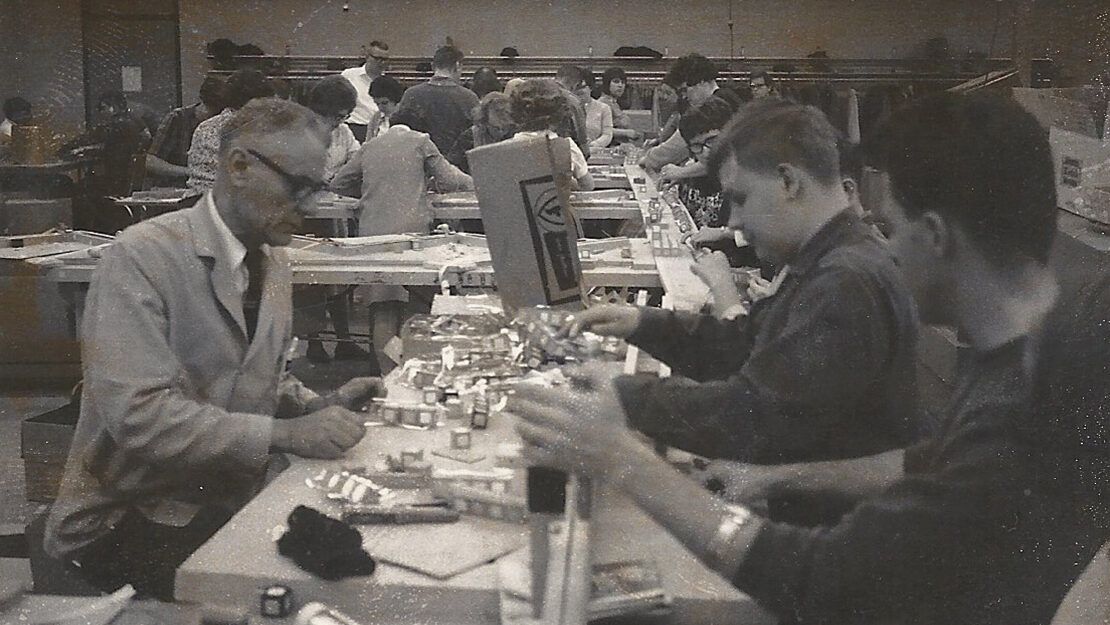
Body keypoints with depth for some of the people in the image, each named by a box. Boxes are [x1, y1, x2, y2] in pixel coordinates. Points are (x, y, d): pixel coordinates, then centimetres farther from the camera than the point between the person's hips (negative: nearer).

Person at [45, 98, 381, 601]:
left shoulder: (273, 260, 10)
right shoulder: (142, 257, -16)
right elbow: (140, 413, -25)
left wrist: (320, 407, -1)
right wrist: (285, 434, -29)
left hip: (227, 509, 8)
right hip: (123, 527, -7)